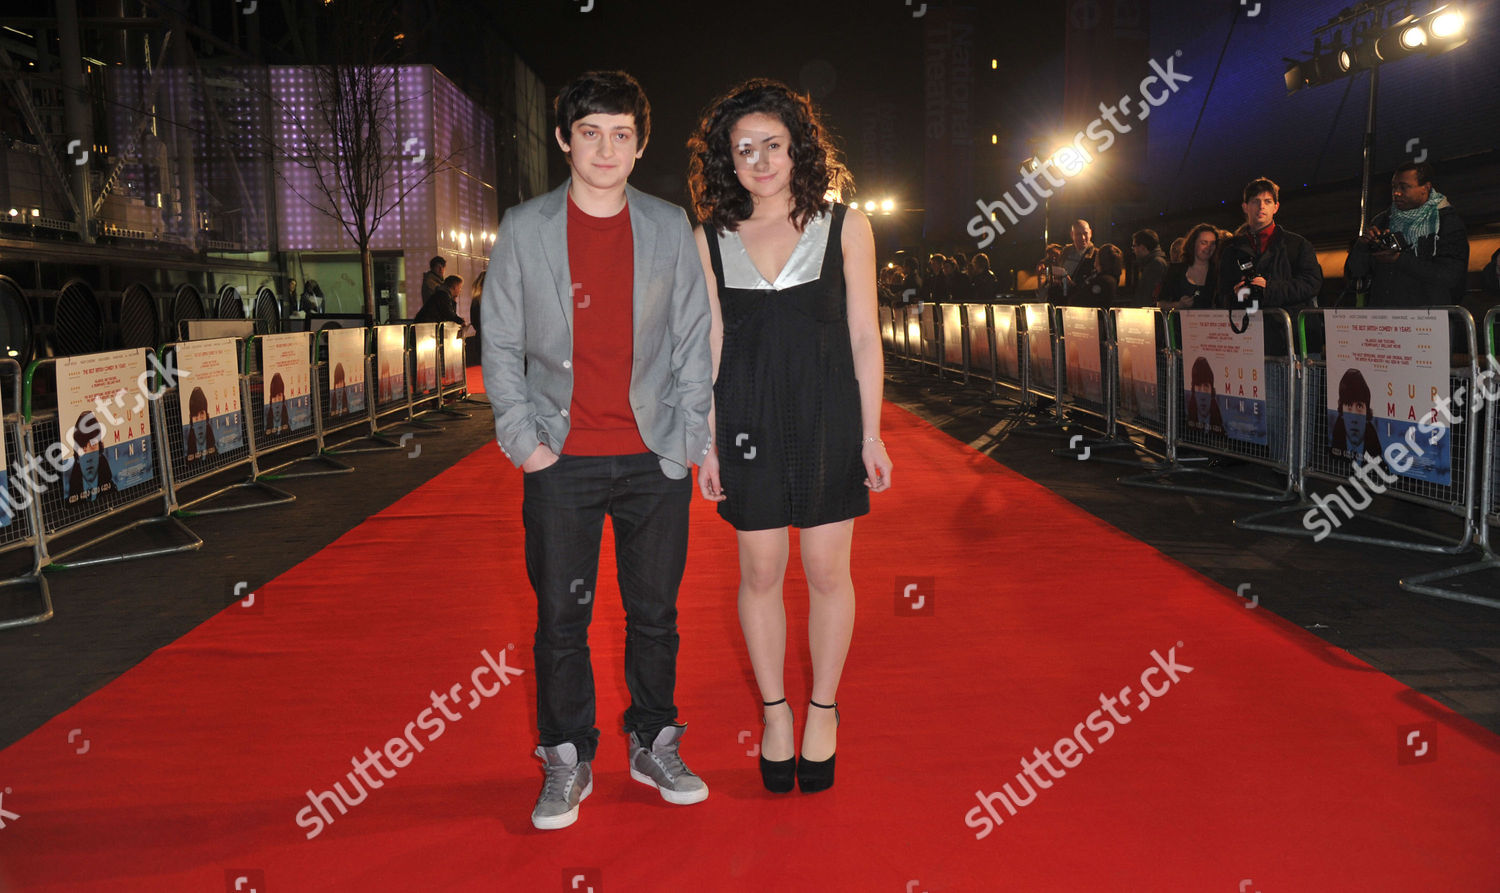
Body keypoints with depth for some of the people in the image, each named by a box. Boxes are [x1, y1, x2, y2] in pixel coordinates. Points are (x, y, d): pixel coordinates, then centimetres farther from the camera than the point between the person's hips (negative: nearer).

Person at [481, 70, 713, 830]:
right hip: (562, 461, -1)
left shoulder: (670, 228, 5)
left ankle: (654, 745, 28)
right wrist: (521, 438, -3)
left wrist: (693, 435, 1)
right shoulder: (524, 229, 3)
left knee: (655, 613, 10)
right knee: (560, 618, 6)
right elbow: (499, 343, 5)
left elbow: (692, 336, 7)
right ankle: (567, 762, 22)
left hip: (655, 459, 1)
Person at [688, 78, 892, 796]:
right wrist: (705, 443, 2)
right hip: (748, 419, 1)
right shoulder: (710, 239, 5)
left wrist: (871, 434, -2)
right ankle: (775, 713, 25)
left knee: (827, 572, 5)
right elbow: (710, 346, 6)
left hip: (827, 414, -1)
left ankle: (823, 712, 24)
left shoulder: (845, 226, 1)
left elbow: (864, 337, 1)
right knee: (760, 573, 8)